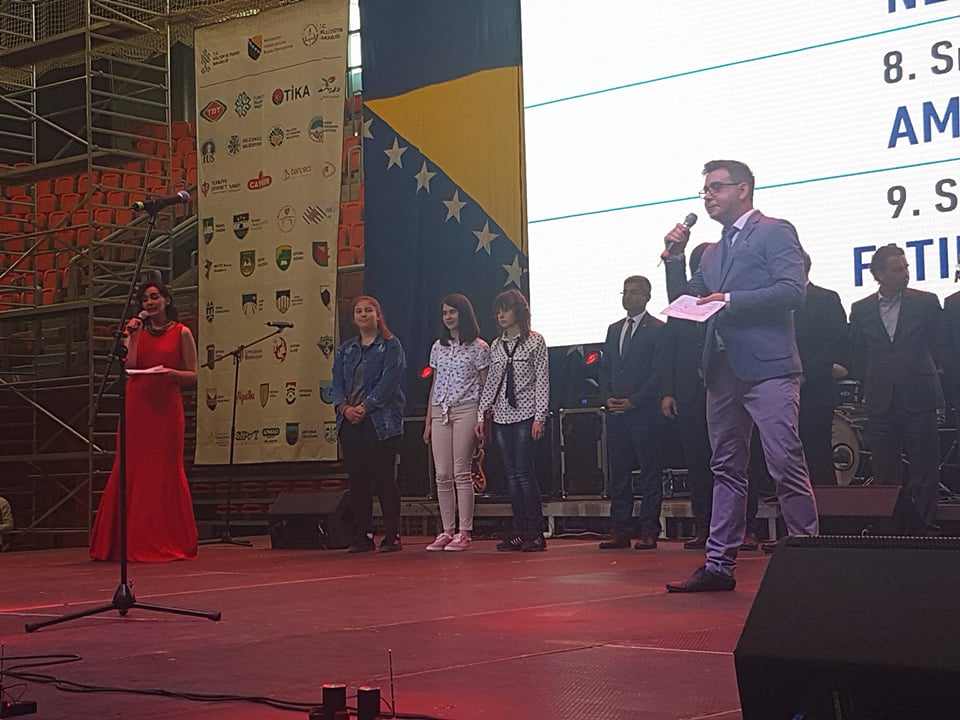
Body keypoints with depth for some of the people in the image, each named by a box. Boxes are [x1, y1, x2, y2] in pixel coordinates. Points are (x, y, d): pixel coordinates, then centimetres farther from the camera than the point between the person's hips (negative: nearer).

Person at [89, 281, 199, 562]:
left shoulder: (181, 333, 6)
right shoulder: (135, 331, 14)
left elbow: (193, 375, 4)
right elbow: (129, 367, 0)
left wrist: (171, 373, -14)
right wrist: (134, 336, -4)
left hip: (166, 407, -3)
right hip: (136, 407, 3)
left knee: (166, 470, -4)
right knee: (131, 470, -1)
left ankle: (170, 543, 3)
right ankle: (132, 542, 4)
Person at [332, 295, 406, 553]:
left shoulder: (390, 345, 2)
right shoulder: (345, 349, 18)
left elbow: (389, 380, -9)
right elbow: (337, 381, 9)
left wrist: (365, 406, -15)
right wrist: (344, 407, -9)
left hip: (380, 421, -5)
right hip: (349, 422, 5)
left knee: (384, 478, -6)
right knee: (357, 480, 5)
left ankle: (392, 536, 0)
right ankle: (363, 535, 11)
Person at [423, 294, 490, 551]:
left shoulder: (478, 347, 1)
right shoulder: (438, 347, 16)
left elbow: (485, 386, 0)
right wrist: (428, 422, 14)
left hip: (465, 411, -5)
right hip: (440, 412, 5)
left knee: (461, 473, -7)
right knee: (442, 475, 2)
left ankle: (465, 532, -3)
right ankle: (447, 531, 7)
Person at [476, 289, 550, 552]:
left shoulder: (535, 341, 0)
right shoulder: (496, 346, 14)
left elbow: (542, 380, -3)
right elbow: (491, 382, 16)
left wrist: (540, 417, -10)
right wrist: (481, 415, 9)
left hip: (525, 415, -5)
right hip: (501, 417, 5)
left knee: (524, 471, -11)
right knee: (511, 474, 3)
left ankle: (536, 533, -7)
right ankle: (519, 531, 5)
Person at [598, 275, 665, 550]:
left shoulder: (657, 329, -2)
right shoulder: (614, 329, 18)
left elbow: (658, 372, -9)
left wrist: (633, 402, -13)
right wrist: (607, 398, 1)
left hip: (644, 412, -6)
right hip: (616, 412, 6)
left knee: (650, 472, -2)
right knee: (618, 472, 6)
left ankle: (649, 532, 0)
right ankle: (620, 530, 9)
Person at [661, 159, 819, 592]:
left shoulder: (774, 232, 0)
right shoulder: (713, 252, 23)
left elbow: (792, 290, -12)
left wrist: (732, 300, -15)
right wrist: (675, 257, 10)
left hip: (768, 366, -8)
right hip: (724, 372, 8)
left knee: (786, 465, -10)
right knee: (726, 470, 9)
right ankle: (719, 564, 12)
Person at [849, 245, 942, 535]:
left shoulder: (926, 303, 2)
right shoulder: (861, 310, 7)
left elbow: (936, 347, 7)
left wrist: (921, 377, 7)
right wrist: (871, 386, 9)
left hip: (918, 399, -2)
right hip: (881, 401, 2)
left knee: (924, 469, -1)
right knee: (884, 471, 5)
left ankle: (924, 528, 4)